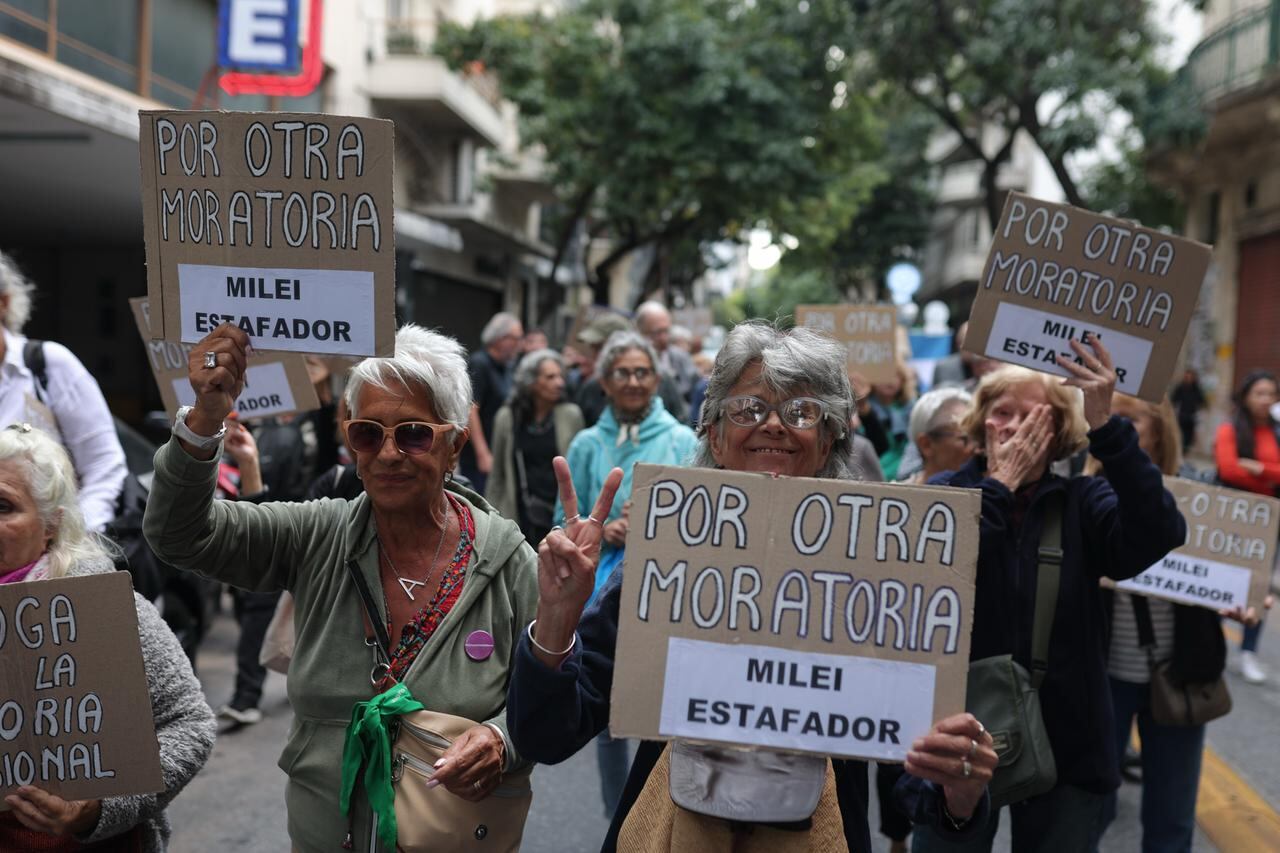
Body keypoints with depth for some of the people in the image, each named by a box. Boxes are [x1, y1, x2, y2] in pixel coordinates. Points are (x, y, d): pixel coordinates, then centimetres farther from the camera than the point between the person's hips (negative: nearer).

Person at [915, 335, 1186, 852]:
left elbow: (1157, 537, -22)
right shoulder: (946, 493, -2)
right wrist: (1000, 484, -15)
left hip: (1067, 741, 1)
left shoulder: (1083, 500, -1)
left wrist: (1106, 426, -30)